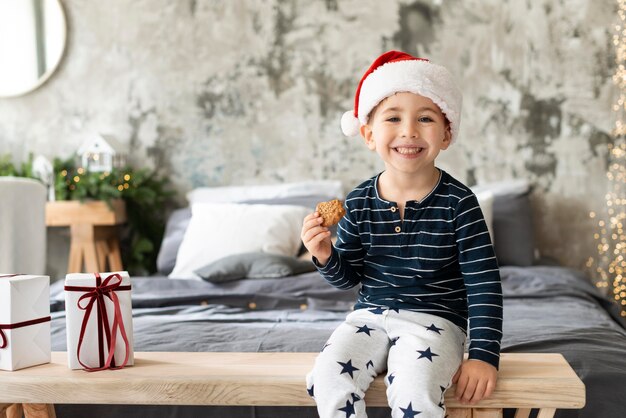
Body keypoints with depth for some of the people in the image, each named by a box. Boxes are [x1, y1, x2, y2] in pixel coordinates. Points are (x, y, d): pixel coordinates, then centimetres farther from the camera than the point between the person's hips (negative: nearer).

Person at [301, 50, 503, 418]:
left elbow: (484, 284, -9)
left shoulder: (458, 202, -10)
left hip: (434, 319, -3)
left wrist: (484, 355, -13)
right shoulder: (359, 202, -1)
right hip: (371, 315, 3)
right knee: (328, 378, -22)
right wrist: (326, 257, -14)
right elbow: (348, 277, 9)